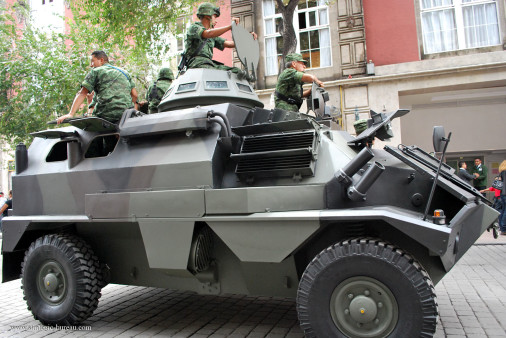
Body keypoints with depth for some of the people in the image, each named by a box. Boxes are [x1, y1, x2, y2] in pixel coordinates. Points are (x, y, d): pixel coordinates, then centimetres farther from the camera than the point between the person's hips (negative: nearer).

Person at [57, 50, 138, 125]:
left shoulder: (96, 71, 12)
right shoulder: (124, 72, 25)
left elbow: (82, 93, 2)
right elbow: (134, 95, 17)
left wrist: (71, 114, -5)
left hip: (106, 116, -4)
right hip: (127, 115, 4)